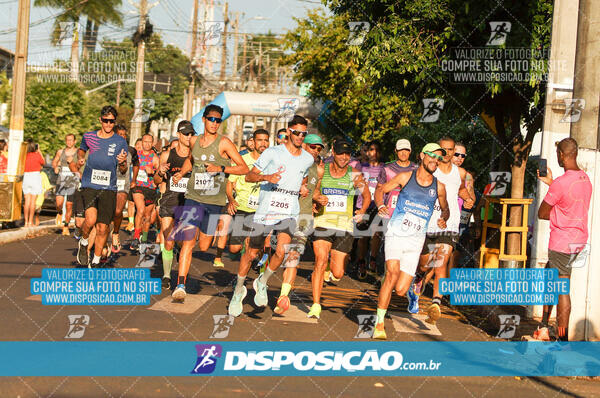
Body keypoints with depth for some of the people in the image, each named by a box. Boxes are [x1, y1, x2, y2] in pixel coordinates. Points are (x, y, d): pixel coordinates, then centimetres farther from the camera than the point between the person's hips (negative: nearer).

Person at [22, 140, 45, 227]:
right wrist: (39, 151, 17)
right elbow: (43, 163, 11)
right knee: (33, 201, 0)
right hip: (35, 176, -3)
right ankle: (30, 222, -1)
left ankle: (26, 222, 5)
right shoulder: (37, 155, -8)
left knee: (27, 201, 6)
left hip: (26, 177, 3)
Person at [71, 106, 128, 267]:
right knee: (91, 220, -22)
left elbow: (123, 170, 7)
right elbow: (81, 150, 30)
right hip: (89, 185, 0)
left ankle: (95, 262, 17)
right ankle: (83, 243, 10)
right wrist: (79, 160, 9)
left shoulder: (120, 141, 5)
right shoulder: (88, 137, 8)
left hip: (109, 188, 0)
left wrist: (122, 162, -15)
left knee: (103, 228, -1)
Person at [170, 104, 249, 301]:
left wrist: (221, 169, -20)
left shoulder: (224, 143, -6)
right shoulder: (194, 141, 7)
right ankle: (181, 285, -11)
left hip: (215, 201, -2)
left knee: (204, 247, 5)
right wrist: (181, 172, 11)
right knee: (188, 242, -11)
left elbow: (244, 168, -8)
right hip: (193, 198, 2)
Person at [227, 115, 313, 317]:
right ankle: (238, 289, 27)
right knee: (252, 253, 4)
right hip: (266, 210, -2)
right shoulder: (272, 152, -2)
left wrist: (303, 188, 10)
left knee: (281, 251, -18)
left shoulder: (308, 159, 10)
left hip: (289, 213, 2)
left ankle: (262, 282, 9)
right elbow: (249, 176, -1)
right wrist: (266, 177, -21)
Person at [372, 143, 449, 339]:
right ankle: (379, 324, -15)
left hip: (415, 241, 2)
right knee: (392, 274, -24)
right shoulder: (406, 177, 4)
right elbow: (381, 189, 13)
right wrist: (381, 205, -7)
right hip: (395, 234, -2)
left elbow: (445, 209, 25)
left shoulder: (439, 187, 9)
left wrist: (443, 219, 3)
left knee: (401, 290, -6)